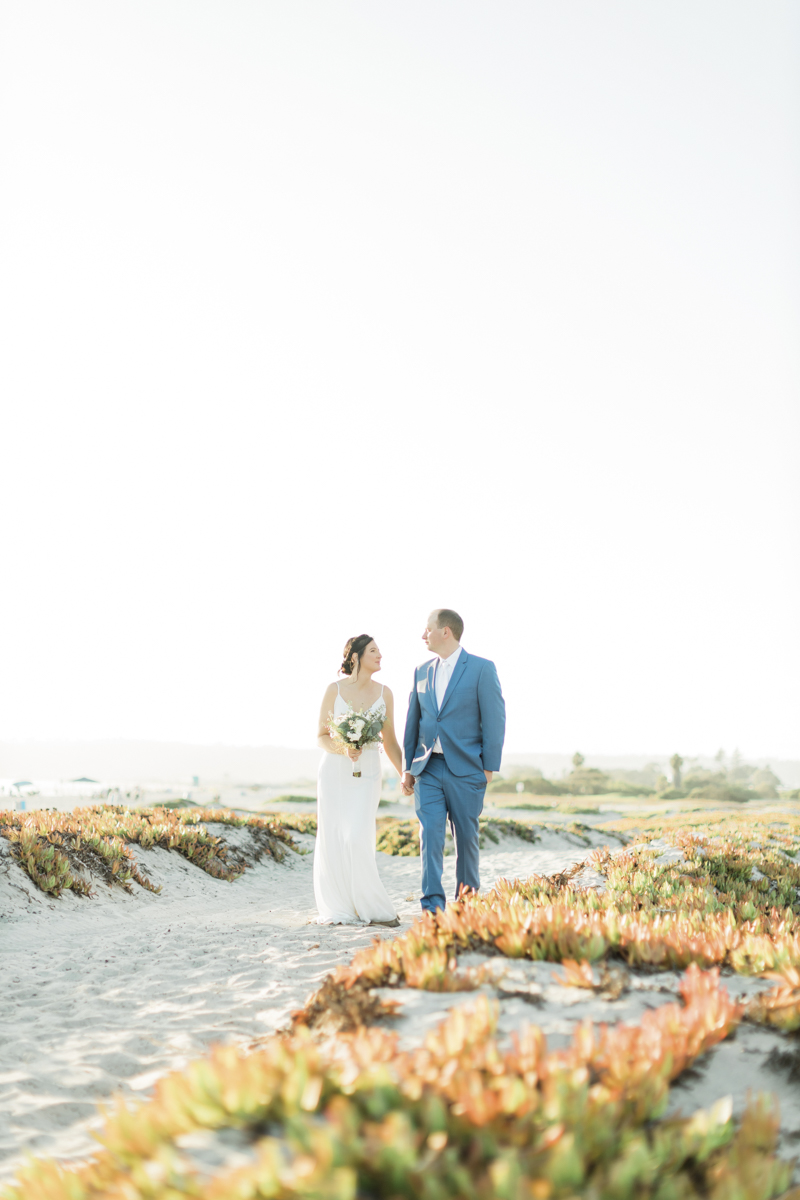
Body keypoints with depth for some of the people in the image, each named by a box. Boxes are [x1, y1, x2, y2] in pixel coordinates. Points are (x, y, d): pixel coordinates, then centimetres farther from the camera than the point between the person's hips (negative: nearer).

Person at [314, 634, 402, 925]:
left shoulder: (384, 693, 4)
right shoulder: (334, 690, -2)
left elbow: (390, 741, 10)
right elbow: (321, 736, 2)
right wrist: (343, 749, -16)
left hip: (367, 773, 0)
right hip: (334, 771, 0)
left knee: (358, 837, -11)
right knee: (332, 840, 0)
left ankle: (370, 908, 2)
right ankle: (338, 910, 11)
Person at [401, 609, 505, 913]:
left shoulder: (482, 669, -4)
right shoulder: (422, 671, 11)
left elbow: (494, 719, -5)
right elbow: (413, 721, 15)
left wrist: (490, 767, -9)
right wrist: (408, 767, 12)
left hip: (465, 770, -3)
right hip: (428, 769, 3)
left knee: (466, 839, 6)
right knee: (430, 836, -8)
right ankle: (432, 906, -11)